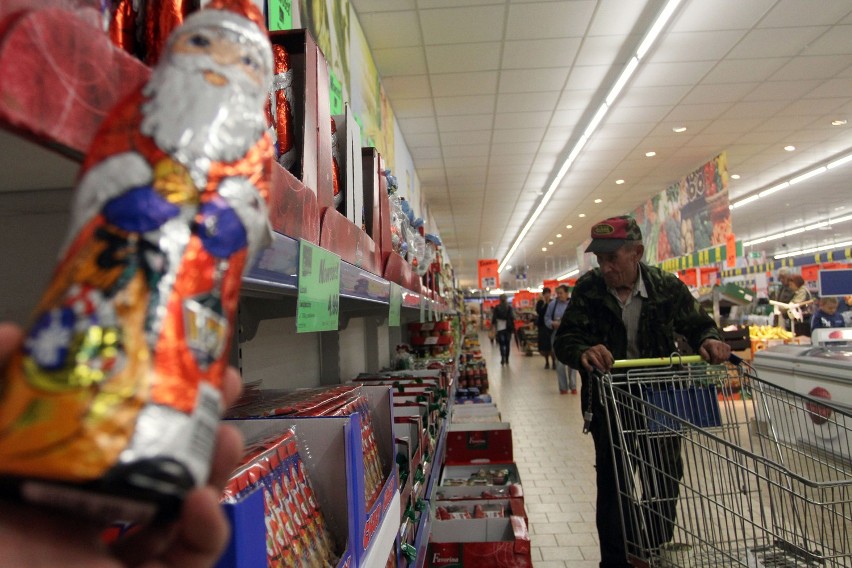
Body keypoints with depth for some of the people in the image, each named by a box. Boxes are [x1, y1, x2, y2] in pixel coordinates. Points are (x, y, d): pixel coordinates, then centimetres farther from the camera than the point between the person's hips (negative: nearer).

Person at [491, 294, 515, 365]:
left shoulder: (496, 308, 0)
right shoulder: (509, 307, 0)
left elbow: (494, 318, -1)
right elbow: (512, 318, -4)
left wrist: (493, 326, 7)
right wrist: (513, 328, 0)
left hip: (500, 328, -1)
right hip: (508, 328, 1)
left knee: (501, 343, 1)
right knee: (507, 343, 9)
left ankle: (503, 358, -18)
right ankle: (507, 359, 13)